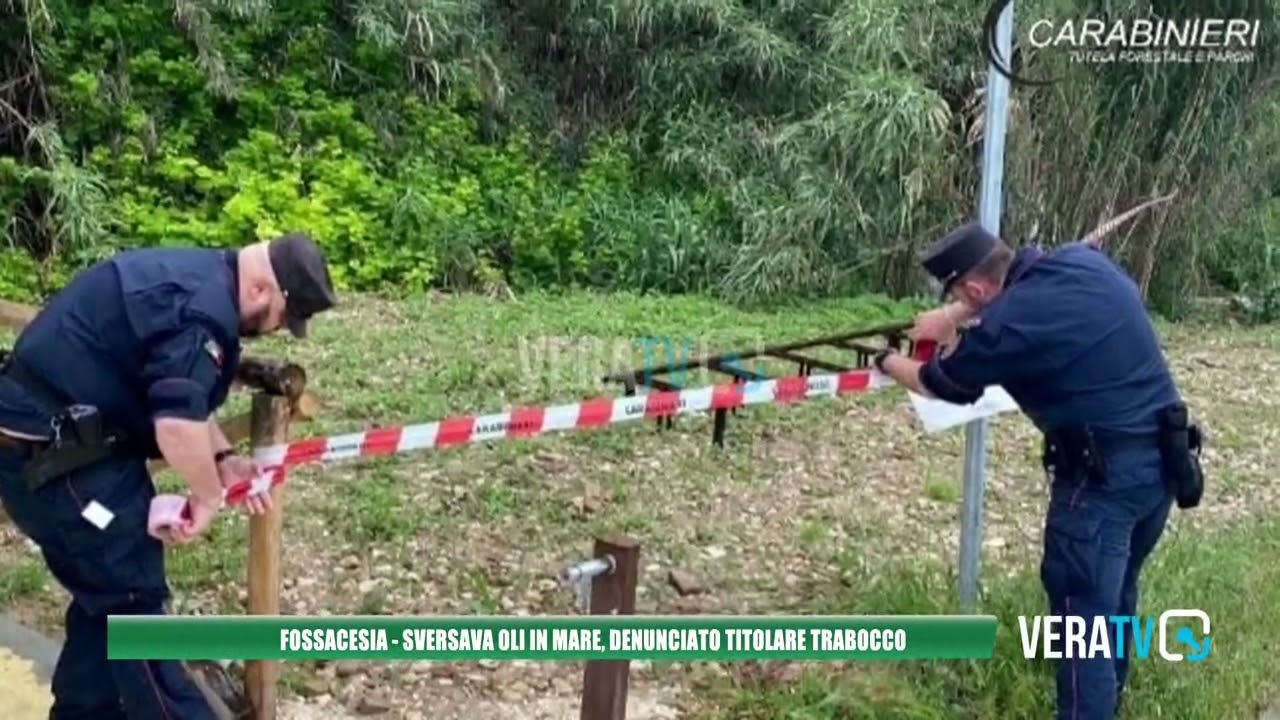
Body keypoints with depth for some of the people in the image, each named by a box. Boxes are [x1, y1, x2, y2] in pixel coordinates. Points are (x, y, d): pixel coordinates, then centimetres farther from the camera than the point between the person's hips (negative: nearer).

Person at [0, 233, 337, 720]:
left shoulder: (197, 278, 12)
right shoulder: (205, 306, -22)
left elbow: (176, 393, 21)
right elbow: (178, 423, -31)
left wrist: (223, 459, 10)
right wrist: (208, 495, -13)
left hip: (43, 444, 11)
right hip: (54, 457, -11)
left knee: (109, 593, 20)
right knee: (132, 600, -1)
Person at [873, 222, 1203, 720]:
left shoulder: (1006, 325, -18)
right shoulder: (1082, 260, 2)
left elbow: (941, 384, 0)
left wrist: (887, 362, 19)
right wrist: (954, 318, 17)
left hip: (1104, 475, -9)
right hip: (1163, 459, 9)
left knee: (1082, 611, 1)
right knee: (1114, 596, 24)